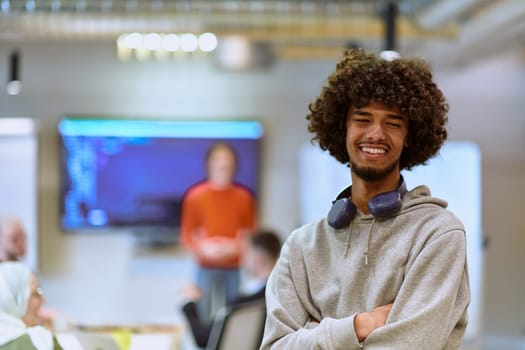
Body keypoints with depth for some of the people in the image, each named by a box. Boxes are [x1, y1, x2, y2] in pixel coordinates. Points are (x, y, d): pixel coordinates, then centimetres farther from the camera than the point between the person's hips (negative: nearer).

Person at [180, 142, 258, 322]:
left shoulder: (244, 197, 3)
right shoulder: (196, 196, 0)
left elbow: (252, 234, 9)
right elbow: (187, 235, 3)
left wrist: (237, 246, -11)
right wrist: (203, 247, -16)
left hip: (235, 269, 1)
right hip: (207, 269, -1)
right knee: (205, 318, -3)